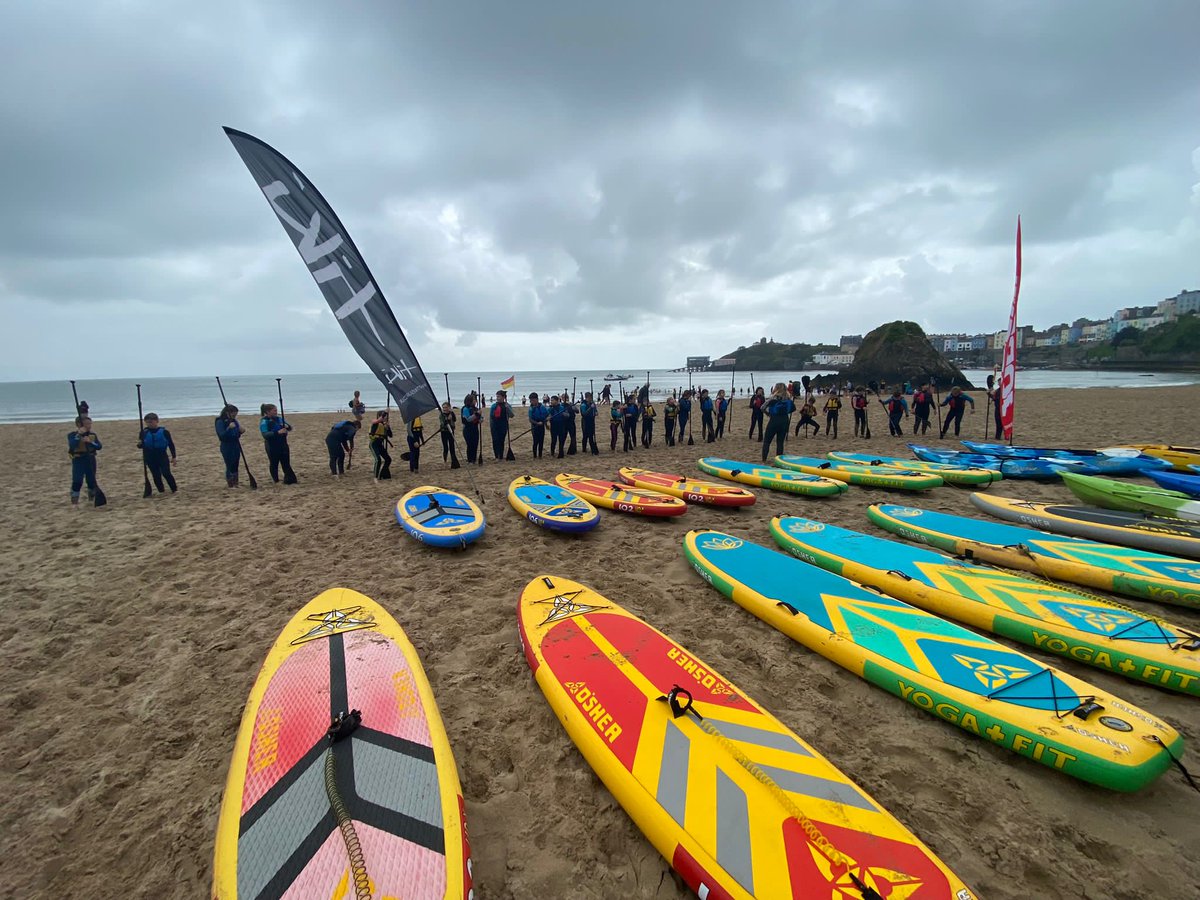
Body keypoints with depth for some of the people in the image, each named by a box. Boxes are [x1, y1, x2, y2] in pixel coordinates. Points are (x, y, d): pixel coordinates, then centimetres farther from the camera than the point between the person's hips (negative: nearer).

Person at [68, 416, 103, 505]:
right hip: (78, 460, -4)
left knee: (91, 480, 11)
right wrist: (79, 434, -27)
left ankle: (92, 498, 27)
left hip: (90, 459, 4)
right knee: (77, 481, -9)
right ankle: (74, 501, -1)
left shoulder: (92, 434, 4)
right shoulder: (72, 435, -6)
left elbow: (99, 446, -5)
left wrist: (90, 442, -22)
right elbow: (72, 446, -24)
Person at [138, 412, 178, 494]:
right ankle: (161, 491, 18)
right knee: (156, 475, 6)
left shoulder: (164, 431, -5)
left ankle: (174, 490, 1)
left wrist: (173, 456, -1)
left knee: (166, 473, -10)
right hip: (150, 458, 3)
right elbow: (140, 446, 6)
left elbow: (171, 444, 0)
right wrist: (139, 444, -20)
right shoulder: (144, 432, 0)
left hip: (162, 456, -3)